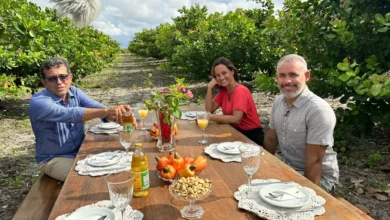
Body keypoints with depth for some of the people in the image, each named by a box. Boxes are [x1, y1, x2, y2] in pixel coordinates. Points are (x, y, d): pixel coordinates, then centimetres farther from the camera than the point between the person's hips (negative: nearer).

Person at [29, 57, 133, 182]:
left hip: (80, 150, 6)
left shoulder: (75, 92, -4)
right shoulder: (38, 102, -22)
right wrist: (106, 111, -52)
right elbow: (71, 114, -39)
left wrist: (116, 114, -43)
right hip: (53, 159, -5)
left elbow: (96, 107, -22)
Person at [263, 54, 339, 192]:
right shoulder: (278, 101, -1)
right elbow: (271, 139, 9)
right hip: (287, 169, 6)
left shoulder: (319, 110, -25)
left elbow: (314, 161, -23)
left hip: (319, 177, -6)